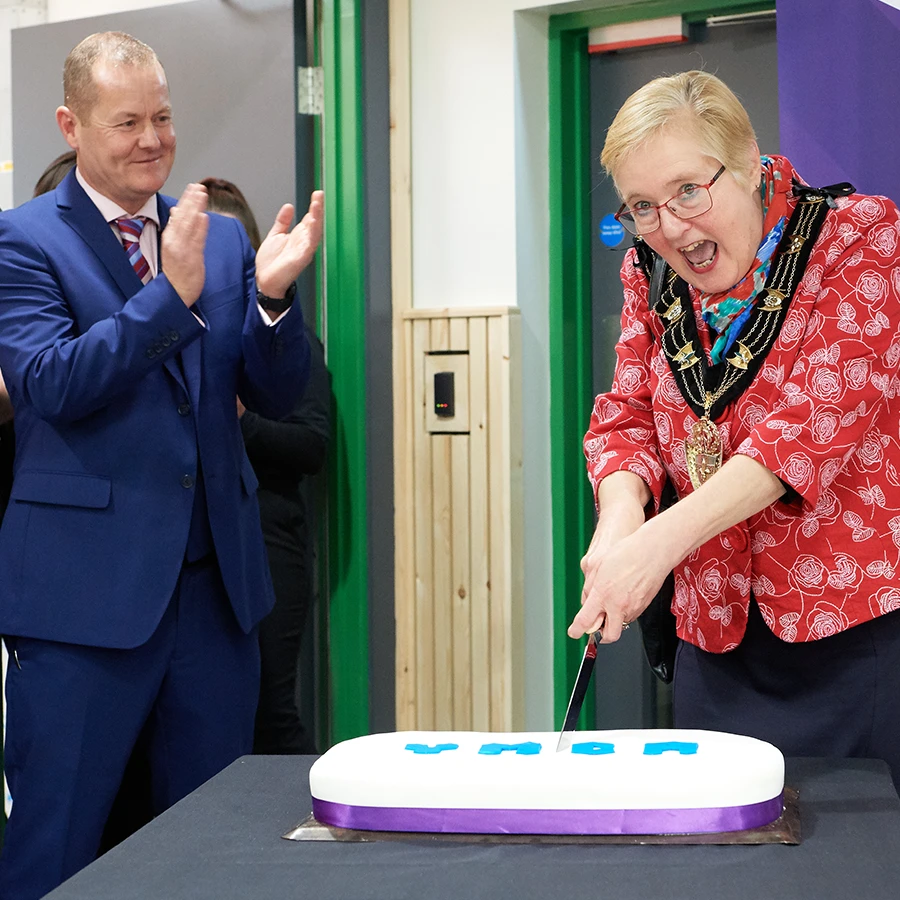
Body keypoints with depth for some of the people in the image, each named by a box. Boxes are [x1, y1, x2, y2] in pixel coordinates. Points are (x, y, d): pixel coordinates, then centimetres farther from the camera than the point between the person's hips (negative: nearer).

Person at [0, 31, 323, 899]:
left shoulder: (222, 238, 10)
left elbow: (277, 395, 6)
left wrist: (272, 294, -13)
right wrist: (173, 292, -24)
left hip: (216, 580, 5)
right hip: (84, 589, -5)